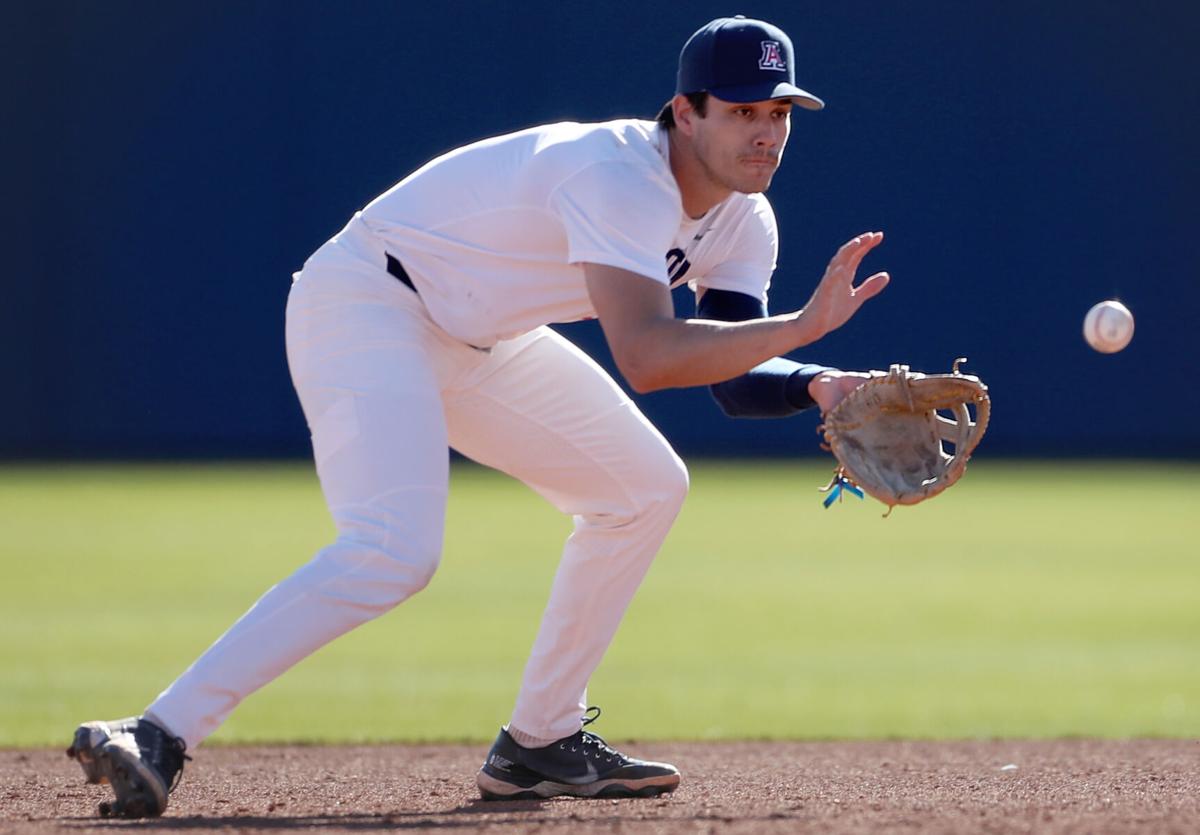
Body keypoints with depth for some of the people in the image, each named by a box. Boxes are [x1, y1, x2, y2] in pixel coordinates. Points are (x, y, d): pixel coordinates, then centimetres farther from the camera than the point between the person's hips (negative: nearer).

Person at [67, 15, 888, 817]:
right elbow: (644, 357, -39)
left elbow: (735, 378, 0)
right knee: (396, 552, -29)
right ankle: (162, 736, -31)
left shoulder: (741, 222, 1)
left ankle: (539, 743, 18)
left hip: (474, 341, 10)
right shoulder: (619, 177, -28)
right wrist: (804, 325, -40)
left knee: (646, 488, 12)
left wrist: (822, 385, -20)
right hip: (364, 304, -10)